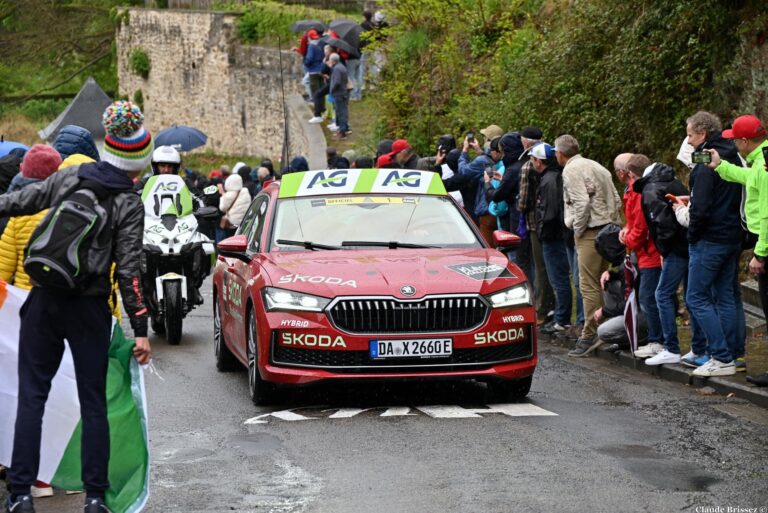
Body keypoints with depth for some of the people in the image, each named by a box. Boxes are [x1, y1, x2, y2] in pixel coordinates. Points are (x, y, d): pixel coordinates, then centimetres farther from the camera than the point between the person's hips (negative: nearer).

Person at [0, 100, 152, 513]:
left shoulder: (68, 178, 1)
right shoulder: (129, 205, -7)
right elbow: (128, 272, -10)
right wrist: (140, 329, -6)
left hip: (45, 300, 2)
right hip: (90, 309, -2)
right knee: (93, 402, 8)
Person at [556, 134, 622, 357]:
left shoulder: (571, 170, -7)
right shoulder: (596, 166, 20)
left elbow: (582, 202, -19)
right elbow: (616, 201, 18)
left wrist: (577, 229, -9)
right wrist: (611, 223, 17)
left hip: (590, 232, -9)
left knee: (589, 285, -9)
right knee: (599, 283, 13)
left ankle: (590, 335, -12)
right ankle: (602, 328, 17)